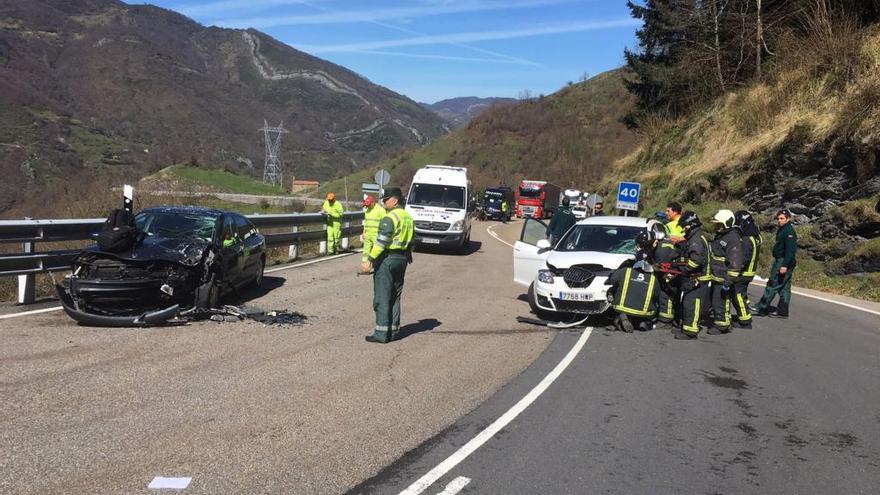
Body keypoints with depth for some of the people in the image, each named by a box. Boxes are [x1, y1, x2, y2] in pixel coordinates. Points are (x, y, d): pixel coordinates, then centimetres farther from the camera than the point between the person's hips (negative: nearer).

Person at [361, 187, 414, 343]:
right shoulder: (408, 217, 12)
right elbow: (410, 241, 17)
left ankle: (382, 333, -3)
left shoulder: (389, 218, -16)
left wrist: (370, 261, -22)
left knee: (382, 297, -3)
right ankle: (394, 331, 17)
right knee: (395, 297, 14)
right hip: (402, 259, 9)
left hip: (387, 259, -9)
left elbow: (381, 242, -22)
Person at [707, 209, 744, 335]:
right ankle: (717, 322, 30)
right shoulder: (719, 236, 14)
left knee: (720, 302, -3)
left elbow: (735, 264, -23)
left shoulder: (733, 239, -18)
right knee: (714, 300, 18)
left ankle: (721, 326, 8)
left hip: (724, 279, -10)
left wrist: (728, 281, -24)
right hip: (716, 277, 10)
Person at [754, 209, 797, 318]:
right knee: (784, 287, 11)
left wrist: (785, 265, -26)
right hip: (780, 260, 10)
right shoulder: (782, 230, 17)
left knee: (772, 285, -8)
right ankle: (783, 312, 15)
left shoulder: (789, 231, -14)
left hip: (784, 261, -10)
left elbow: (790, 250, -21)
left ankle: (762, 308, -6)